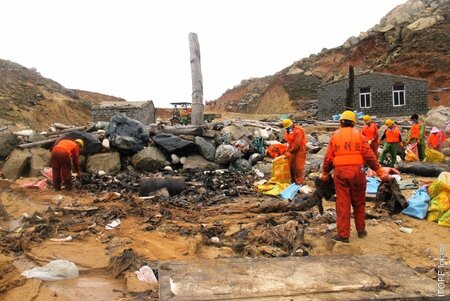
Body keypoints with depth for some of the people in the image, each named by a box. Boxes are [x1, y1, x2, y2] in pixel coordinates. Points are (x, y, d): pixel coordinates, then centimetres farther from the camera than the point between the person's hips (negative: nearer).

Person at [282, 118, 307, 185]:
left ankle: (299, 181, 7)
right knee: (291, 165, 12)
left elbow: (297, 144, -25)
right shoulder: (288, 131, 6)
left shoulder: (298, 131, -23)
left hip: (299, 150, -8)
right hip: (292, 150, 8)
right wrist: (287, 151, 6)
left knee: (298, 166, -3)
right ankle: (293, 179, 26)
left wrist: (290, 152, -22)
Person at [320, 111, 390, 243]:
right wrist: (380, 171, 1)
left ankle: (343, 235, 8)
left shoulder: (335, 136, 6)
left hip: (340, 173, 0)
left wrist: (325, 174, 17)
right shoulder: (359, 134, 3)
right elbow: (369, 156, -4)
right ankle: (361, 230, 28)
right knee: (359, 203, 16)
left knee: (342, 204, 4)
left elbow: (328, 158, 5)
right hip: (357, 172, 0)